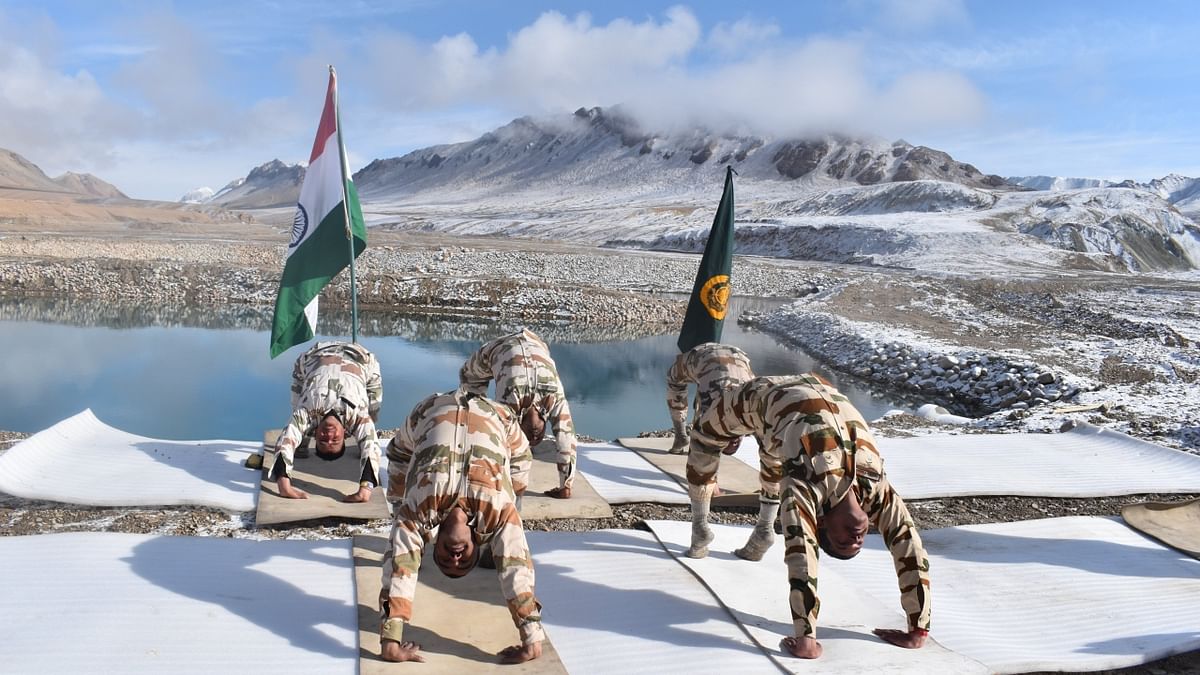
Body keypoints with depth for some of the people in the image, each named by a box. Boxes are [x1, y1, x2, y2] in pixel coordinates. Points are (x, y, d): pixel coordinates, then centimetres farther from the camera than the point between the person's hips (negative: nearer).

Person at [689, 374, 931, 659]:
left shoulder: (877, 488, -30)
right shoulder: (807, 488, -42)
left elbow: (911, 553, -28)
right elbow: (801, 559, -47)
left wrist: (919, 631, -27)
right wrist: (807, 640, -49)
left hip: (821, 395, 3)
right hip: (770, 396, -2)